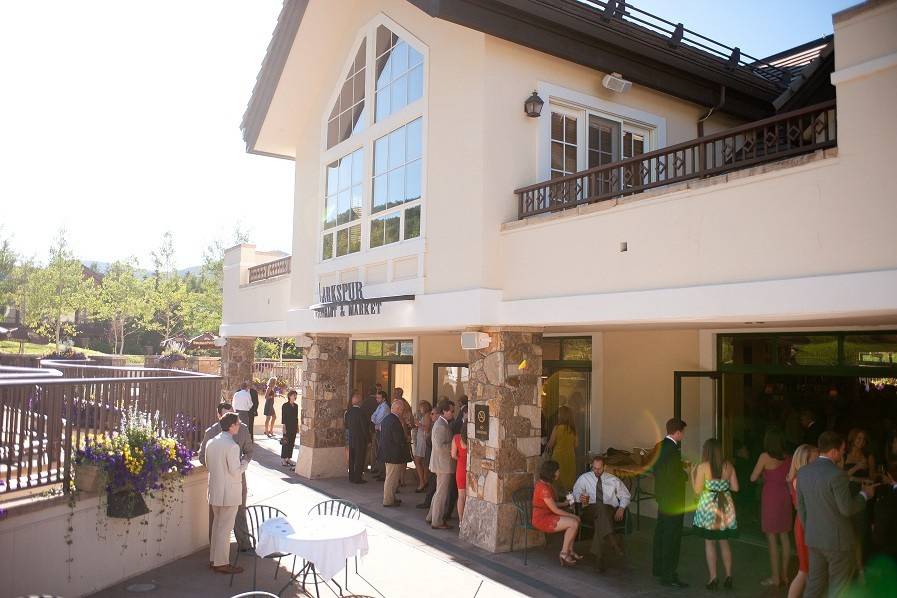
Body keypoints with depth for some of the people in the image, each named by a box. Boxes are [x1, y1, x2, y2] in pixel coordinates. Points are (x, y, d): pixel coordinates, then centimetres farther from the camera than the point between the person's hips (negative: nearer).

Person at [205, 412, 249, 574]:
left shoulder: (211, 443, 3)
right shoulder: (232, 446, -22)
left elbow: (208, 465, 13)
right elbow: (236, 471, -21)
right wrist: (244, 463, -4)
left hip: (214, 491, 8)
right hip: (229, 493, -8)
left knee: (217, 524, 19)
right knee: (225, 528, 2)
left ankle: (213, 559, 28)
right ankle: (221, 563, 10)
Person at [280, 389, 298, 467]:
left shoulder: (296, 406, 10)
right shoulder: (285, 406, -8)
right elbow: (283, 417, -9)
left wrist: (297, 427, 13)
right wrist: (284, 427, -13)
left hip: (294, 427, 6)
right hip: (287, 427, -6)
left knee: (292, 444, 8)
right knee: (286, 443, -2)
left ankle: (289, 459, 15)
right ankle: (283, 459, 6)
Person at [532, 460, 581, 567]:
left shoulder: (547, 485, 9)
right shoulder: (543, 488, -23)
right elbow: (555, 510, -19)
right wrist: (572, 515, -10)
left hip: (548, 516, 10)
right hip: (542, 519, -10)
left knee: (575, 521, 2)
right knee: (574, 523, -16)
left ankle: (570, 551, 8)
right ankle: (564, 553, -3)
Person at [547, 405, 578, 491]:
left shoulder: (558, 427, -13)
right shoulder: (573, 429, 0)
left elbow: (550, 444, -6)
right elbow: (576, 444, 10)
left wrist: (550, 450, 14)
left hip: (559, 456, -5)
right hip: (570, 456, 5)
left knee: (559, 479, 3)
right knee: (569, 478, 11)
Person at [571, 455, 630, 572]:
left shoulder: (613, 479, 16)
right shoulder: (584, 478, 14)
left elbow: (625, 496, 18)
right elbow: (575, 493, 9)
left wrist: (621, 508, -2)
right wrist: (580, 497, -16)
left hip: (610, 511, 1)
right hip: (590, 510, -1)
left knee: (600, 519, -37)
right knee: (600, 506, -38)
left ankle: (598, 556, -40)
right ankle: (612, 539, -52)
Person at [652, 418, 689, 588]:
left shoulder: (659, 446, 6)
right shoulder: (673, 449, -22)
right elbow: (676, 476, -24)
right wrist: (686, 474, -4)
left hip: (662, 496, 10)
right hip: (673, 499, -9)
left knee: (661, 532, 19)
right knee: (672, 537, -1)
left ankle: (658, 568, 31)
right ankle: (668, 576, 5)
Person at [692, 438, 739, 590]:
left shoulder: (703, 467, -12)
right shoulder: (728, 466, -2)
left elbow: (698, 490, -10)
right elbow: (735, 487, 4)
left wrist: (693, 474, 2)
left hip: (708, 506, -3)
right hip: (726, 506, 4)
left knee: (709, 543, 7)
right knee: (724, 542, 16)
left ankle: (713, 578, 8)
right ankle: (728, 576, 18)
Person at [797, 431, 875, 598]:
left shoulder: (803, 471, 2)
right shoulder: (837, 474, -21)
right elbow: (847, 509, -16)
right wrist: (864, 494, 0)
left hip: (813, 538, 6)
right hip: (837, 539, -6)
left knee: (814, 584, 16)